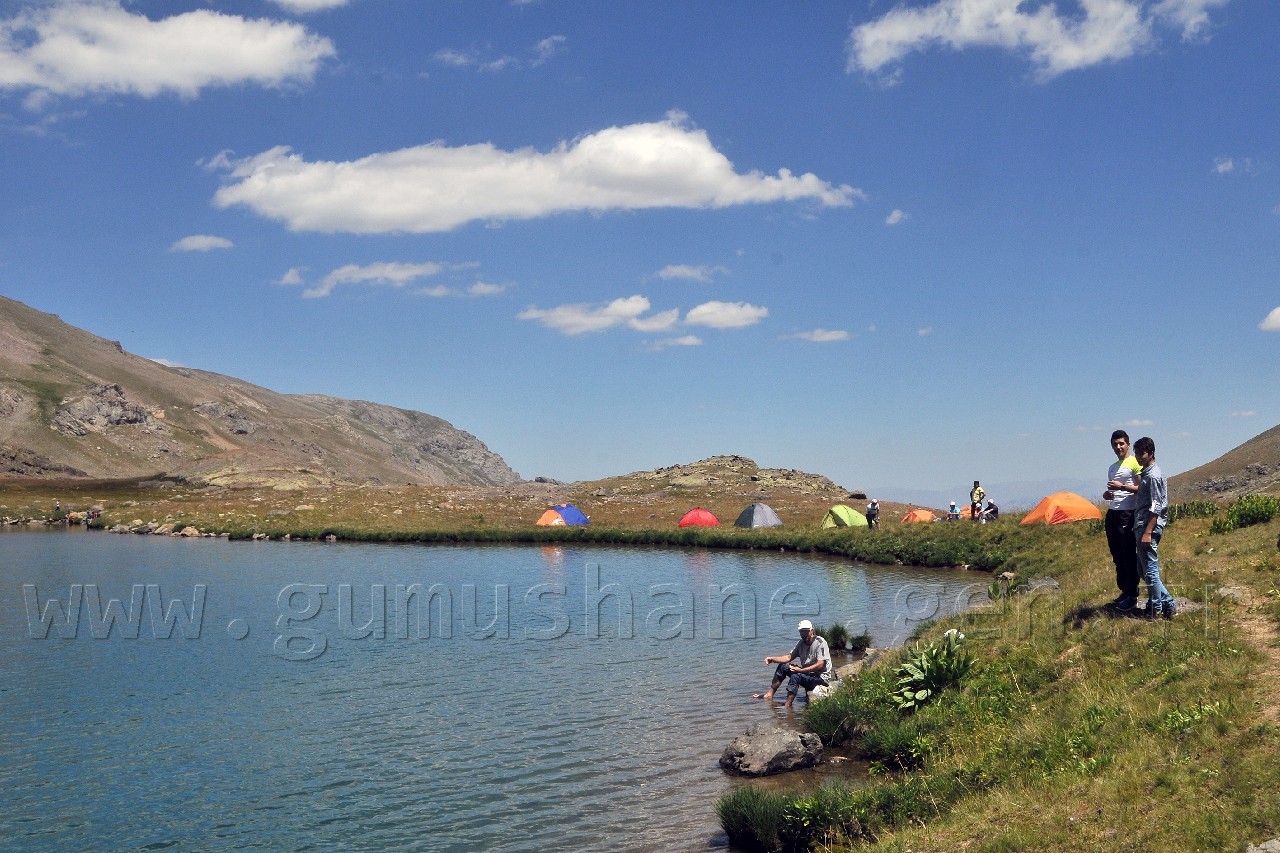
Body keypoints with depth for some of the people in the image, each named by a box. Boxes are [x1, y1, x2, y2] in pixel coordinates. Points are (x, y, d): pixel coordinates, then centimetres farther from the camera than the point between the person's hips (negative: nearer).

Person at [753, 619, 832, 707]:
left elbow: (820, 665, -24)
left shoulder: (820, 643, -16)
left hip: (821, 678, -8)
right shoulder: (802, 643, 7)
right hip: (807, 673, 8)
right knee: (782, 666, 3)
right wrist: (773, 659, -9)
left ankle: (787, 706, -32)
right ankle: (769, 695, 5)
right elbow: (790, 657, 6)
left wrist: (800, 670, -28)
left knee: (795, 676, -32)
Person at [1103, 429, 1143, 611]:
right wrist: (1107, 494, 8)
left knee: (1130, 557, -5)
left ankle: (1132, 596, -2)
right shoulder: (1112, 468, 21)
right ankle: (1124, 591, 20)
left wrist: (1122, 486, -22)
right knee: (1117, 556, 12)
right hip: (1112, 514, 9)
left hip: (1127, 514, -9)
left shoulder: (1134, 463, -5)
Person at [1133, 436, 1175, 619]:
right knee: (1144, 568, 14)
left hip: (1148, 528, -11)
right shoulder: (1147, 473, 15)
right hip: (1142, 526, 11)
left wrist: (1147, 533, -22)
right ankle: (1167, 603, 19)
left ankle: (1156, 609, 3)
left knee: (1150, 570, -4)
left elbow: (1155, 508, -19)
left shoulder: (1153, 476, -15)